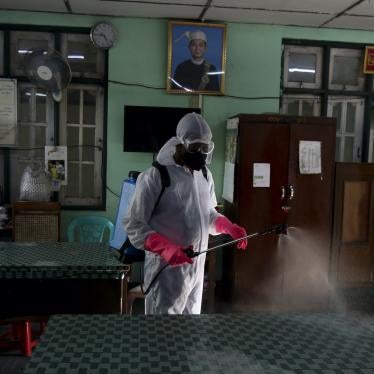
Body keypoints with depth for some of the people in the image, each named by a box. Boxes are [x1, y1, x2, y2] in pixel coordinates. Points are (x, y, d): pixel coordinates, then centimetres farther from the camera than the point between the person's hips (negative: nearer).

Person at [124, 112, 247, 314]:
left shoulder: (205, 175, 9)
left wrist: (230, 228, 0)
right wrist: (165, 248, -28)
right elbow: (133, 224, -14)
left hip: (197, 268, 7)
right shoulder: (155, 176, -15)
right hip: (167, 271, -7)